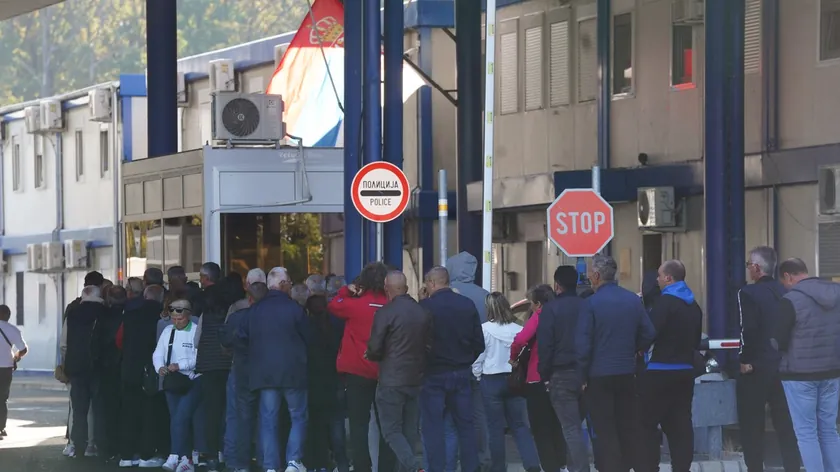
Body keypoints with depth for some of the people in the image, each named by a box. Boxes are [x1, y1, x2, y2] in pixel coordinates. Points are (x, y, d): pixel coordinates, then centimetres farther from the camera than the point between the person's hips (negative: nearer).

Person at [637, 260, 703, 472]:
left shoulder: (665, 302, -13)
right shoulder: (693, 305, 13)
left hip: (660, 371, -7)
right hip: (685, 371, 8)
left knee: (647, 423, -1)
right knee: (680, 423, 8)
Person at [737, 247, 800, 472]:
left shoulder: (748, 294, -12)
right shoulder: (786, 293, 6)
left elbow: (748, 331, -20)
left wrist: (745, 361, -10)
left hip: (756, 368, -5)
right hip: (783, 366, 5)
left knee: (752, 426, 3)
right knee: (786, 424, 9)